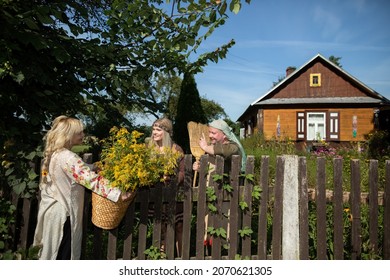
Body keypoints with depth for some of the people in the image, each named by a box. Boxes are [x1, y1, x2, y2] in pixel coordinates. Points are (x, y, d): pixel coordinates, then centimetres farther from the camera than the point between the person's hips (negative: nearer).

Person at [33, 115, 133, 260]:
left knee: (52, 252, 22)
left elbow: (83, 170, 12)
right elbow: (92, 179, -29)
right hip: (62, 213, -9)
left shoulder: (53, 153, 6)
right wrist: (118, 194, -29)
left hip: (52, 209, 9)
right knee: (62, 255, 5)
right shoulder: (68, 157, -24)